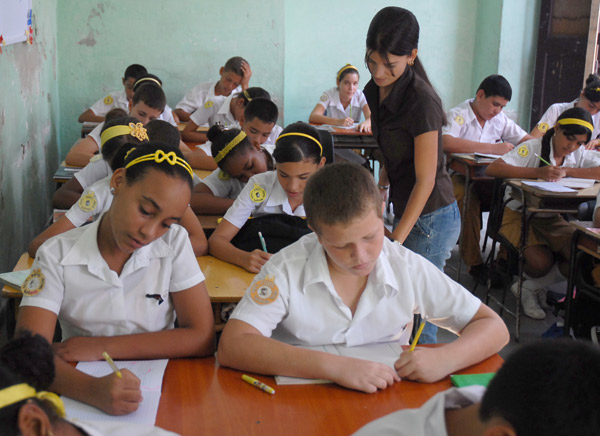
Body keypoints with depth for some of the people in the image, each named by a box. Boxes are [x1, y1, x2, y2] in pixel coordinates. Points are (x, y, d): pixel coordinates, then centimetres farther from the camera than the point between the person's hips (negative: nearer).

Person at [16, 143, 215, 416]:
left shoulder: (175, 243, -3)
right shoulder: (56, 256, -5)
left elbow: (202, 338, -8)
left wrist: (100, 347, -11)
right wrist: (93, 389, -35)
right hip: (83, 400, -1)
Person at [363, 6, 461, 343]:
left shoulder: (421, 101, -21)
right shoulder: (376, 91, 4)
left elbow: (425, 180, -19)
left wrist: (395, 241, -19)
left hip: (430, 218, -8)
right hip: (405, 209, 8)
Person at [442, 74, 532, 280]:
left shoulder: (500, 120, 14)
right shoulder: (457, 115, -8)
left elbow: (528, 141, 15)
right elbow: (446, 142, -29)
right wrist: (493, 148, -28)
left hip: (485, 178, 6)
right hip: (457, 176, -5)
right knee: (468, 198, -37)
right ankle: (474, 263, -26)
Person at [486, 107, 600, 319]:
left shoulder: (581, 155, 3)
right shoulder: (533, 148, -12)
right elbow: (492, 169, -28)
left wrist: (567, 171, -25)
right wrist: (538, 172, -36)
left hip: (551, 219, 5)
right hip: (519, 215, -5)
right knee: (541, 262, -29)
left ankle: (530, 286, 1)